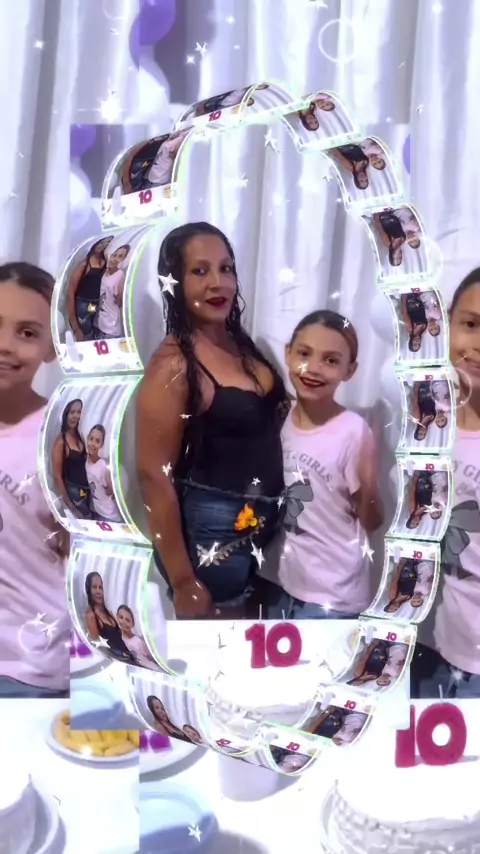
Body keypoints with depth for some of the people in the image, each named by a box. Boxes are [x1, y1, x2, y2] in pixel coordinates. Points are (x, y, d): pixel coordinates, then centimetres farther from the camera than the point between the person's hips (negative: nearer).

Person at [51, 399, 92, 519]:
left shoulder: (80, 436, 4)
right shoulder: (61, 441, -16)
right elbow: (57, 476, -14)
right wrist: (70, 506, -13)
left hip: (86, 490, 7)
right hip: (72, 492, -7)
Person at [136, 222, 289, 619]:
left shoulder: (243, 344, 3)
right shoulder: (173, 366, -19)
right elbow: (154, 476, -20)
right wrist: (183, 581, -19)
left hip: (264, 526, 8)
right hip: (211, 533, -7)